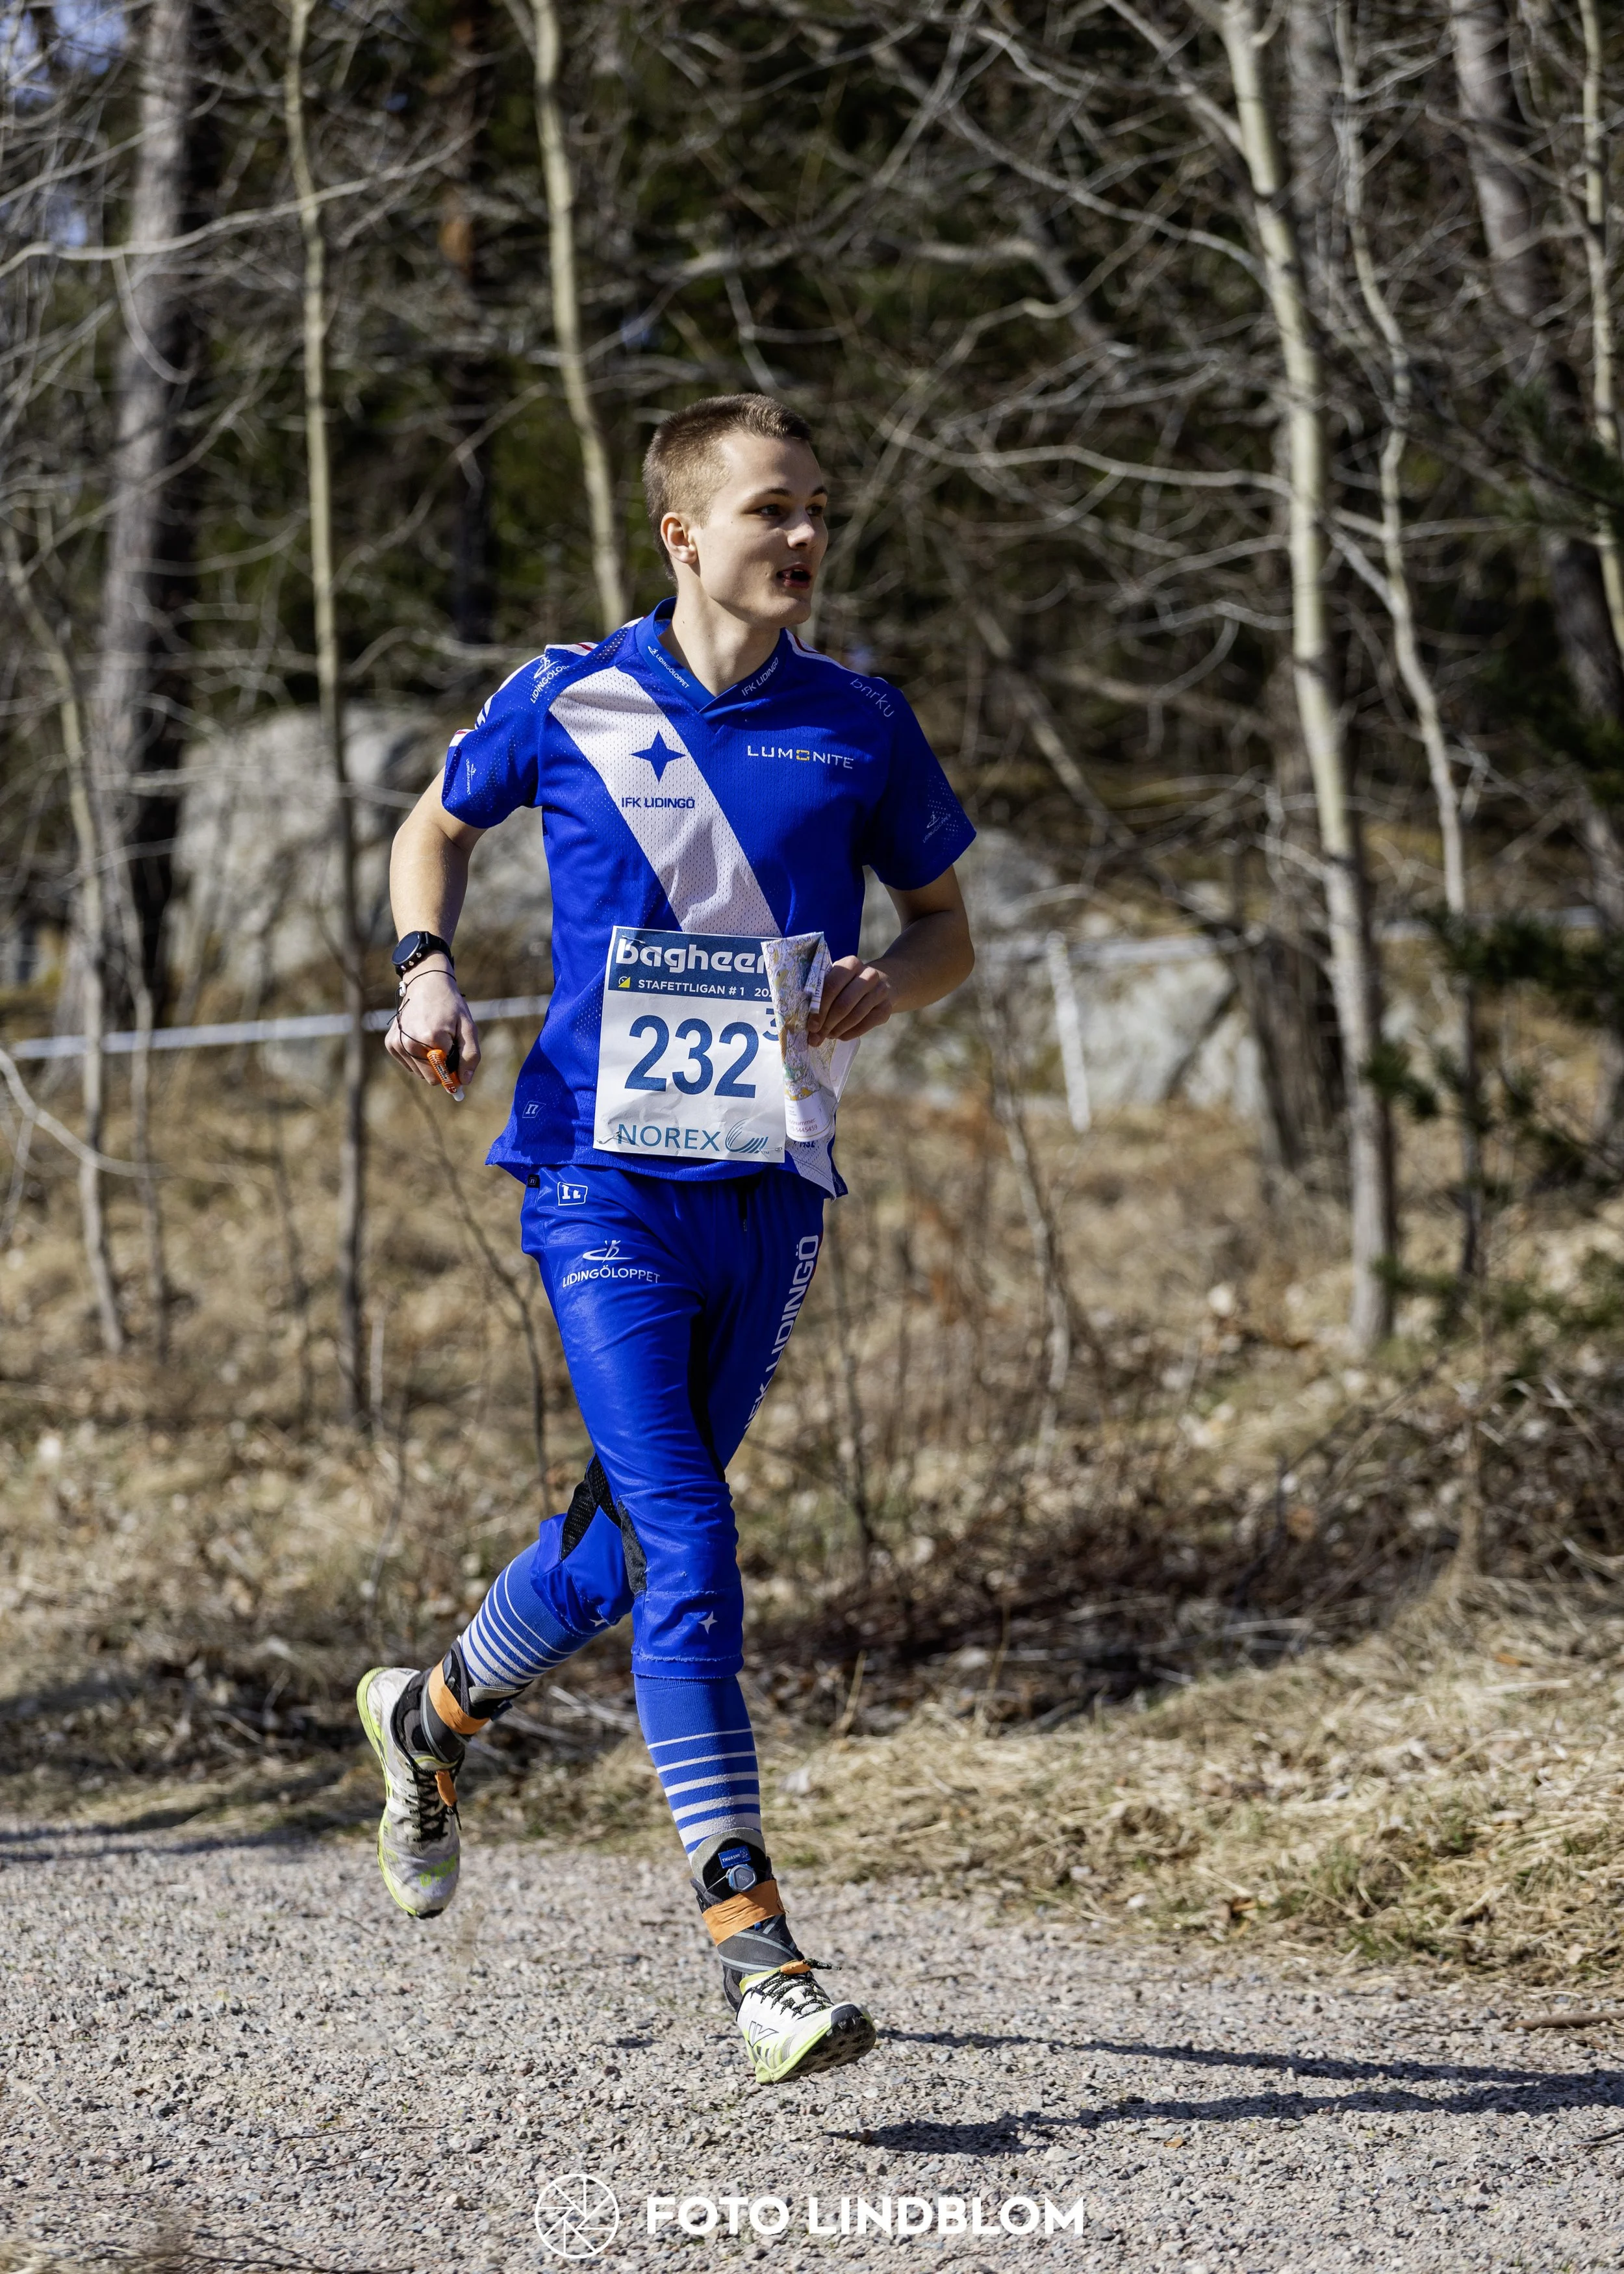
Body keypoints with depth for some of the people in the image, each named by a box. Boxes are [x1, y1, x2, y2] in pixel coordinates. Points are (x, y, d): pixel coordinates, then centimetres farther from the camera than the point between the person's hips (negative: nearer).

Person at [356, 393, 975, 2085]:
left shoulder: (859, 727, 5)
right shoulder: (567, 704, -1)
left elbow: (949, 931, 15)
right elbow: (434, 828, 18)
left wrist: (884, 989, -8)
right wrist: (426, 966, -2)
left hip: (773, 1187, 4)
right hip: (607, 1179, -4)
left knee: (632, 1537, 15)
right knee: (684, 1556, -14)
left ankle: (432, 1714, 45)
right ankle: (755, 1953, -15)